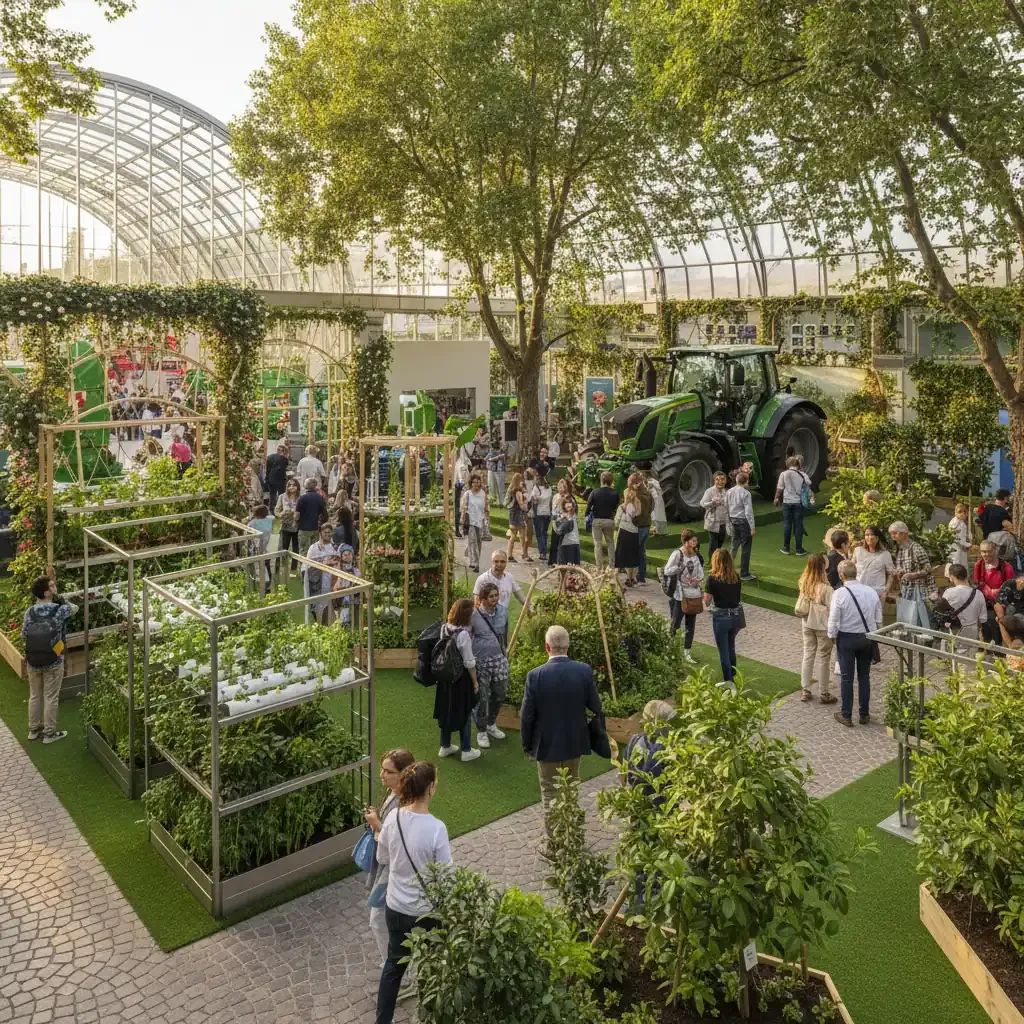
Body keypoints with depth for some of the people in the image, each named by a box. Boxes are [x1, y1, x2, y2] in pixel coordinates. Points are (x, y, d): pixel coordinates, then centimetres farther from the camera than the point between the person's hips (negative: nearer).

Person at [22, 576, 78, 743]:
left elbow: (23, 635, 2)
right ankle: (49, 732, 14)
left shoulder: (30, 611, -4)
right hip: (53, 662, -4)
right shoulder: (59, 609, -15)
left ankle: (34, 729, 29)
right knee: (51, 697, 6)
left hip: (32, 661, 4)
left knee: (35, 695, 17)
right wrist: (59, 599, 13)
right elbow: (74, 608, 6)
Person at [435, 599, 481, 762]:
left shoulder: (444, 628, -4)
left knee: (446, 710, 19)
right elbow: (469, 662, -19)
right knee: (463, 712, 9)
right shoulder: (463, 634, -25)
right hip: (461, 678, -7)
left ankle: (445, 747, 32)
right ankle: (466, 750, 21)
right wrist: (475, 681, -7)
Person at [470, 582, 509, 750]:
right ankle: (481, 732, 24)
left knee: (500, 693, 15)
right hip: (480, 660, -5)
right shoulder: (474, 614, -17)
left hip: (499, 659, 5)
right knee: (482, 697, 4)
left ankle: (491, 724, 39)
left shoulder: (503, 610, -3)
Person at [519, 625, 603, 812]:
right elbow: (596, 707, -4)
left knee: (550, 794, 13)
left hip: (547, 745, -3)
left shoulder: (535, 675, -20)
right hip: (575, 742, 3)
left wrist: (527, 745, 3)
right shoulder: (584, 671, -14)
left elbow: (526, 716, -13)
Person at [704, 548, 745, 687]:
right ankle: (732, 675, 35)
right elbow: (740, 596, 8)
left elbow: (707, 601, -11)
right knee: (731, 647, 24)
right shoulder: (736, 577, -1)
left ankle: (729, 681, 10)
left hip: (721, 617, -5)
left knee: (723, 651, 7)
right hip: (736, 615, 5)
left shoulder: (713, 578, -16)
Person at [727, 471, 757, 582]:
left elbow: (726, 507, 9)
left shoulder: (729, 492, 4)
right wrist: (752, 527, -14)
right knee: (746, 548, 2)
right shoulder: (746, 493, -16)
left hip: (733, 520, 7)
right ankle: (744, 574, 7)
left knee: (734, 545, 19)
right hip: (743, 521, -7)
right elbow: (748, 511, -17)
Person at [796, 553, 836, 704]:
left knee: (808, 655, 14)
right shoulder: (826, 588, -23)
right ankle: (824, 694, 19)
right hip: (823, 627, -5)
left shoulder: (804, 584, -5)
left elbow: (800, 609, 2)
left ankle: (805, 691, 22)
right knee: (823, 659, 8)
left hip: (807, 625, 5)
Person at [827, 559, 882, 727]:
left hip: (847, 638, -4)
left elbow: (834, 620, -15)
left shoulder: (839, 594, -18)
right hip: (868, 637, 4)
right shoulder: (871, 592, -4)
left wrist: (832, 636, 2)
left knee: (847, 677, 7)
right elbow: (878, 619, 3)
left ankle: (846, 715, 15)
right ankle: (864, 714, 24)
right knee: (864, 676, 15)